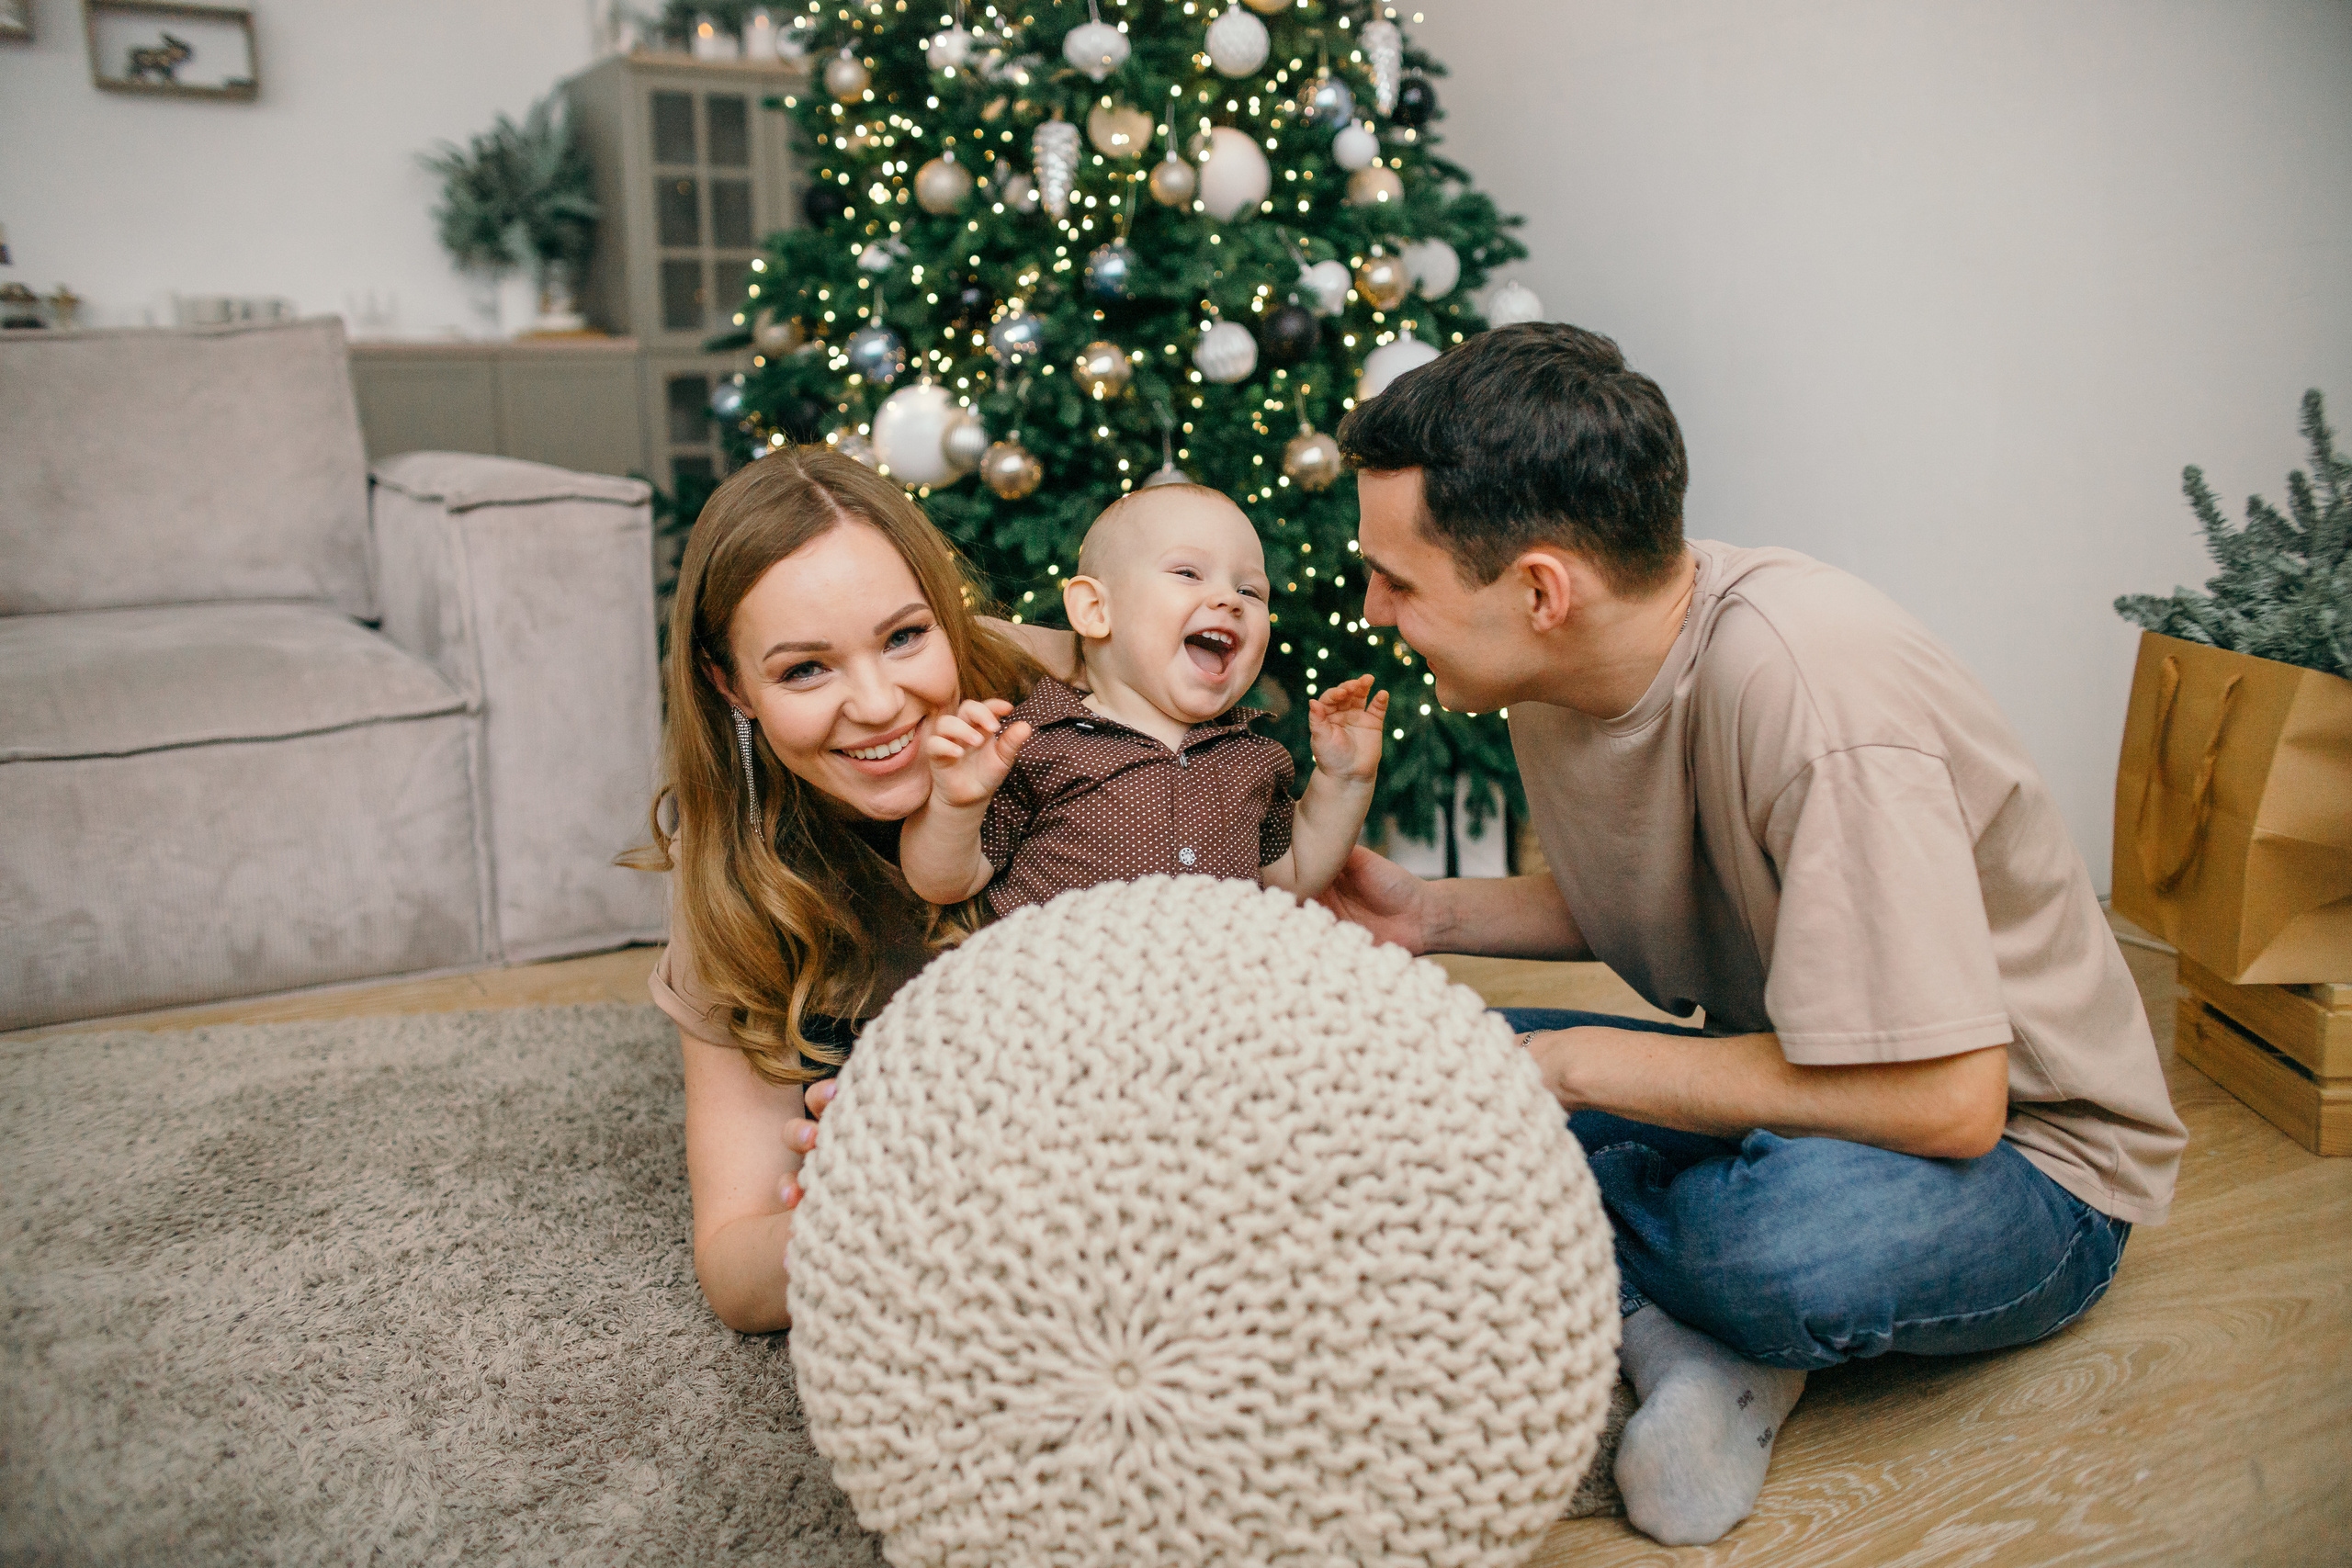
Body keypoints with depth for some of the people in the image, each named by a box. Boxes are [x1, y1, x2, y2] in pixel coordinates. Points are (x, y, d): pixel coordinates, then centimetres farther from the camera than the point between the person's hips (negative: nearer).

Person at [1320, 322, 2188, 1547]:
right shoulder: (1557, 665, -6)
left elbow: (1947, 1100, -32)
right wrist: (1433, 915, -4)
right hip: (1787, 1088, 7)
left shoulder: (1804, 686, -32)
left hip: (2018, 1158, -7)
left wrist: (1576, 1063, -25)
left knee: (1792, 1234, -41)